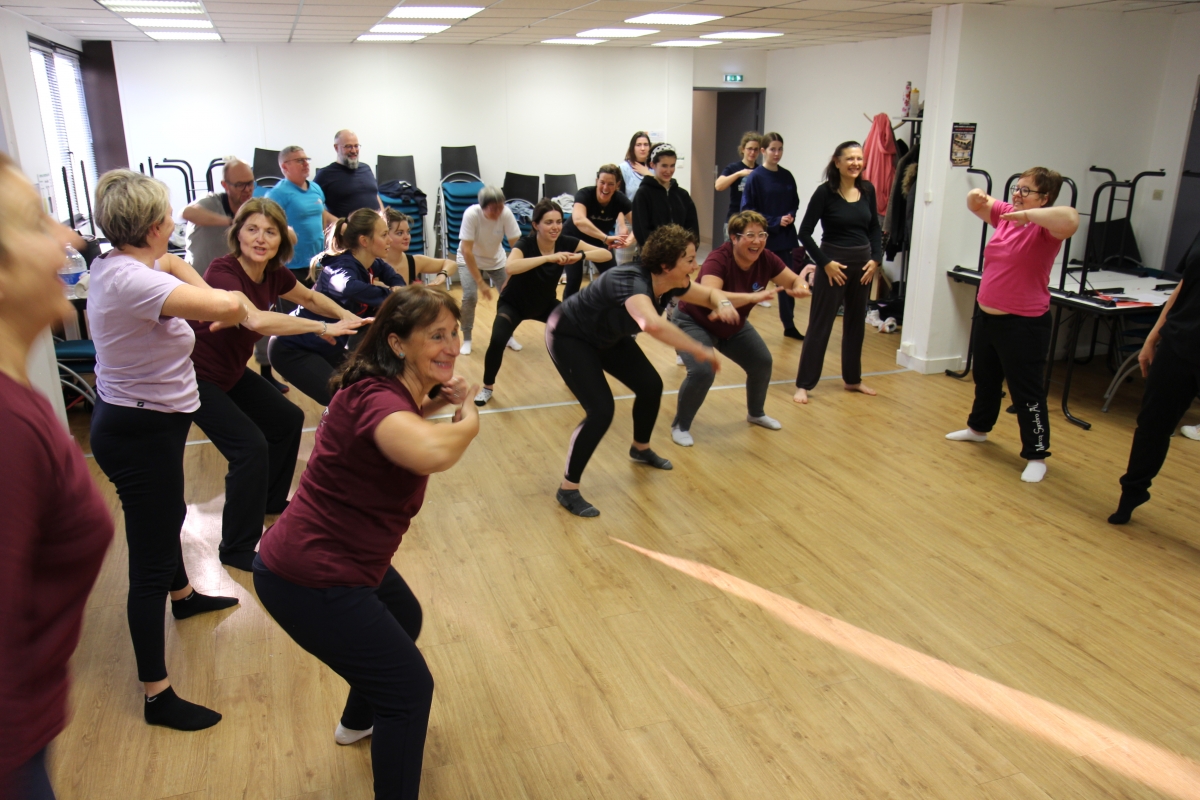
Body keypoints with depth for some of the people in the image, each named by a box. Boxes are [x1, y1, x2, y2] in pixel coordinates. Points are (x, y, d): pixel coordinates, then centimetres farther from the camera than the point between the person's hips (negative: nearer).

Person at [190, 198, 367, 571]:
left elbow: (310, 297, 13)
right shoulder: (223, 272, -31)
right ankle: (238, 549, -4)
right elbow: (256, 320, -50)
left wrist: (348, 317, -3)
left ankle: (270, 501, 39)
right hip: (196, 377, -9)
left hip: (232, 372, 9)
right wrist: (323, 328, -44)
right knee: (250, 446, -19)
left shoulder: (274, 274, -8)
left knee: (288, 420, 17)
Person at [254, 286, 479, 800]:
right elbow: (434, 454, -49)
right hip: (309, 579, -11)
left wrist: (432, 405, 4)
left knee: (404, 620, 33)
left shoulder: (388, 389, 2)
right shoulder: (377, 398, -27)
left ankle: (359, 721, 58)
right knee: (409, 688, 0)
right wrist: (468, 420, -26)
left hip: (339, 556, 11)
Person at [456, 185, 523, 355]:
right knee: (470, 296, -19)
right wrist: (480, 282, -37)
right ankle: (467, 339, 2)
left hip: (496, 259, 3)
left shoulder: (506, 213, -28)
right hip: (470, 260, -3)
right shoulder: (471, 214, -34)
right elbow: (466, 250, -34)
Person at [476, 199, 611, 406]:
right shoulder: (525, 244, -29)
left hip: (546, 304, 4)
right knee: (498, 341, -26)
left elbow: (607, 254, -23)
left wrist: (581, 256, -41)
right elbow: (510, 267, -51)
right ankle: (487, 387, 0)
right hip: (513, 304, -4)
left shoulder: (566, 243, -19)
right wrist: (548, 257, -55)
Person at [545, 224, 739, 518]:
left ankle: (641, 449, 41)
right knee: (600, 411, -19)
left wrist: (723, 304, -19)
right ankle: (567, 489, -4)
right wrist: (699, 350, -51)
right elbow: (653, 324, -59)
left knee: (651, 386, 13)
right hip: (569, 337, -9)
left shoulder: (670, 284, -13)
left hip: (608, 337, 9)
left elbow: (710, 294, 4)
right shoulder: (632, 282, -39)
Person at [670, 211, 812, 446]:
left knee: (762, 363, 5)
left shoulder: (766, 259, -16)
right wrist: (753, 296, -57)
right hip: (694, 322, -7)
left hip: (733, 326, 7)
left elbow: (795, 280, -5)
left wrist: (801, 288, -30)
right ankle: (680, 426, -2)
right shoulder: (718, 259, -34)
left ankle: (756, 414, 34)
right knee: (702, 372, -26)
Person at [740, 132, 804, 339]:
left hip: (785, 237, 5)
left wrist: (790, 216, -7)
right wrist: (775, 221, -17)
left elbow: (795, 203, 15)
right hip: (762, 237, -5)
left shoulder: (787, 176, 6)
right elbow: (748, 210, -10)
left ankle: (789, 326, 20)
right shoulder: (755, 177, -8)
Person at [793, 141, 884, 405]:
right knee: (820, 323, -3)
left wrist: (876, 258, 0)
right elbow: (805, 232, -10)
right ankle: (804, 384, 4)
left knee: (856, 321, 15)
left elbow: (874, 228, 13)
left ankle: (852, 379, 29)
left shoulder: (867, 190, 4)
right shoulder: (825, 192, -10)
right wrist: (825, 262, -14)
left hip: (862, 262, 6)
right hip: (834, 262, -5)